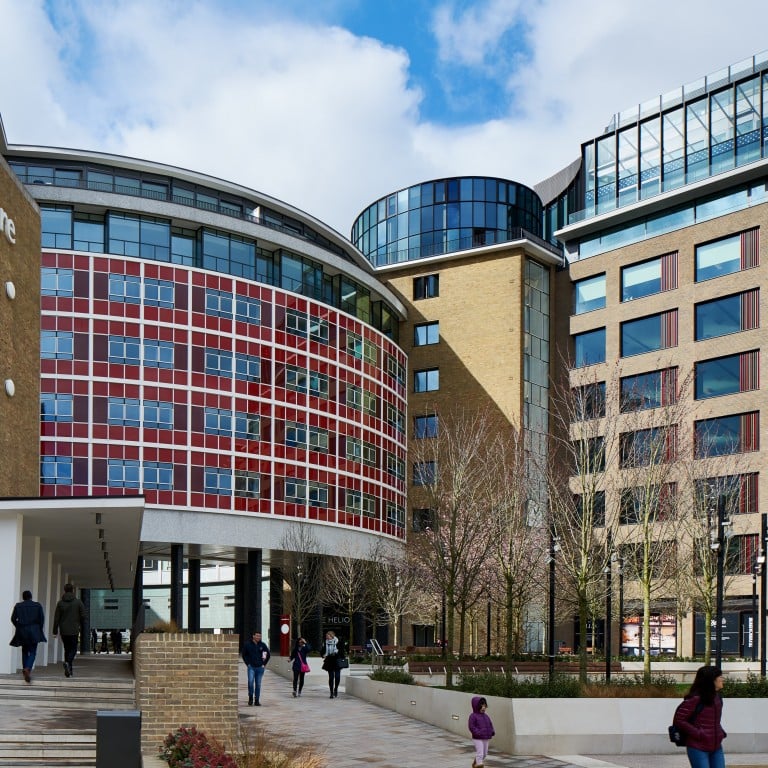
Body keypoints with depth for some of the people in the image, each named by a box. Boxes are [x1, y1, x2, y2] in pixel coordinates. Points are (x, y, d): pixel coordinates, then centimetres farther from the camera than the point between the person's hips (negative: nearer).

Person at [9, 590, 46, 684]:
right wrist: (40, 630, 12)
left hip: (22, 632, 2)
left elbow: (13, 619, 3)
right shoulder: (38, 605, 2)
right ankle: (28, 668, -23)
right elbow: (42, 619, 0)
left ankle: (25, 669, 12)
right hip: (34, 631, -2)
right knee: (32, 652, -1)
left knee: (25, 651, 16)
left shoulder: (18, 606, 4)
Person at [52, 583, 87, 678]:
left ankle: (69, 670, 12)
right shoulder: (78, 602, -2)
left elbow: (56, 618, 1)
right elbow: (83, 616, -2)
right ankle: (68, 663, -26)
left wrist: (55, 631, 6)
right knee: (73, 649, 3)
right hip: (74, 630, -2)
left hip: (64, 631, 2)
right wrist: (81, 626, 14)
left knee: (67, 649, 13)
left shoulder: (60, 603, 2)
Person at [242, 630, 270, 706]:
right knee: (250, 681, -19)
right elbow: (244, 655, 9)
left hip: (260, 668, 2)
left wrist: (264, 663, 7)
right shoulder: (248, 644, -2)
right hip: (251, 667, -2)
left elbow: (268, 654, 13)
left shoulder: (263, 645, 2)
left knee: (258, 684, 5)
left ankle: (257, 700, 12)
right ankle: (250, 697, -3)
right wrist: (247, 663, 2)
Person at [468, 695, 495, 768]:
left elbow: (490, 724, 17)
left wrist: (492, 732, -1)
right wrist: (478, 733, -26)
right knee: (480, 753, -13)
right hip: (478, 739, -7)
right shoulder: (473, 716, -10)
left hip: (486, 738, 7)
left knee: (484, 754, 15)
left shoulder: (486, 716, 12)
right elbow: (471, 727, -16)